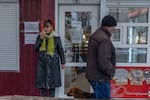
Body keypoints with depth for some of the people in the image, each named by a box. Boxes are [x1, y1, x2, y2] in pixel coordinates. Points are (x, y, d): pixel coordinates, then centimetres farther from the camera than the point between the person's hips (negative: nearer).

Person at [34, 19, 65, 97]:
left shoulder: (56, 37, -1)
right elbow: (36, 49, -2)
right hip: (42, 62, 2)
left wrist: (62, 62, 1)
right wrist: (41, 39, -12)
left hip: (53, 62, -1)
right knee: (42, 81, 5)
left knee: (52, 81, 4)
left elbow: (60, 50, 3)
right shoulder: (40, 36, 4)